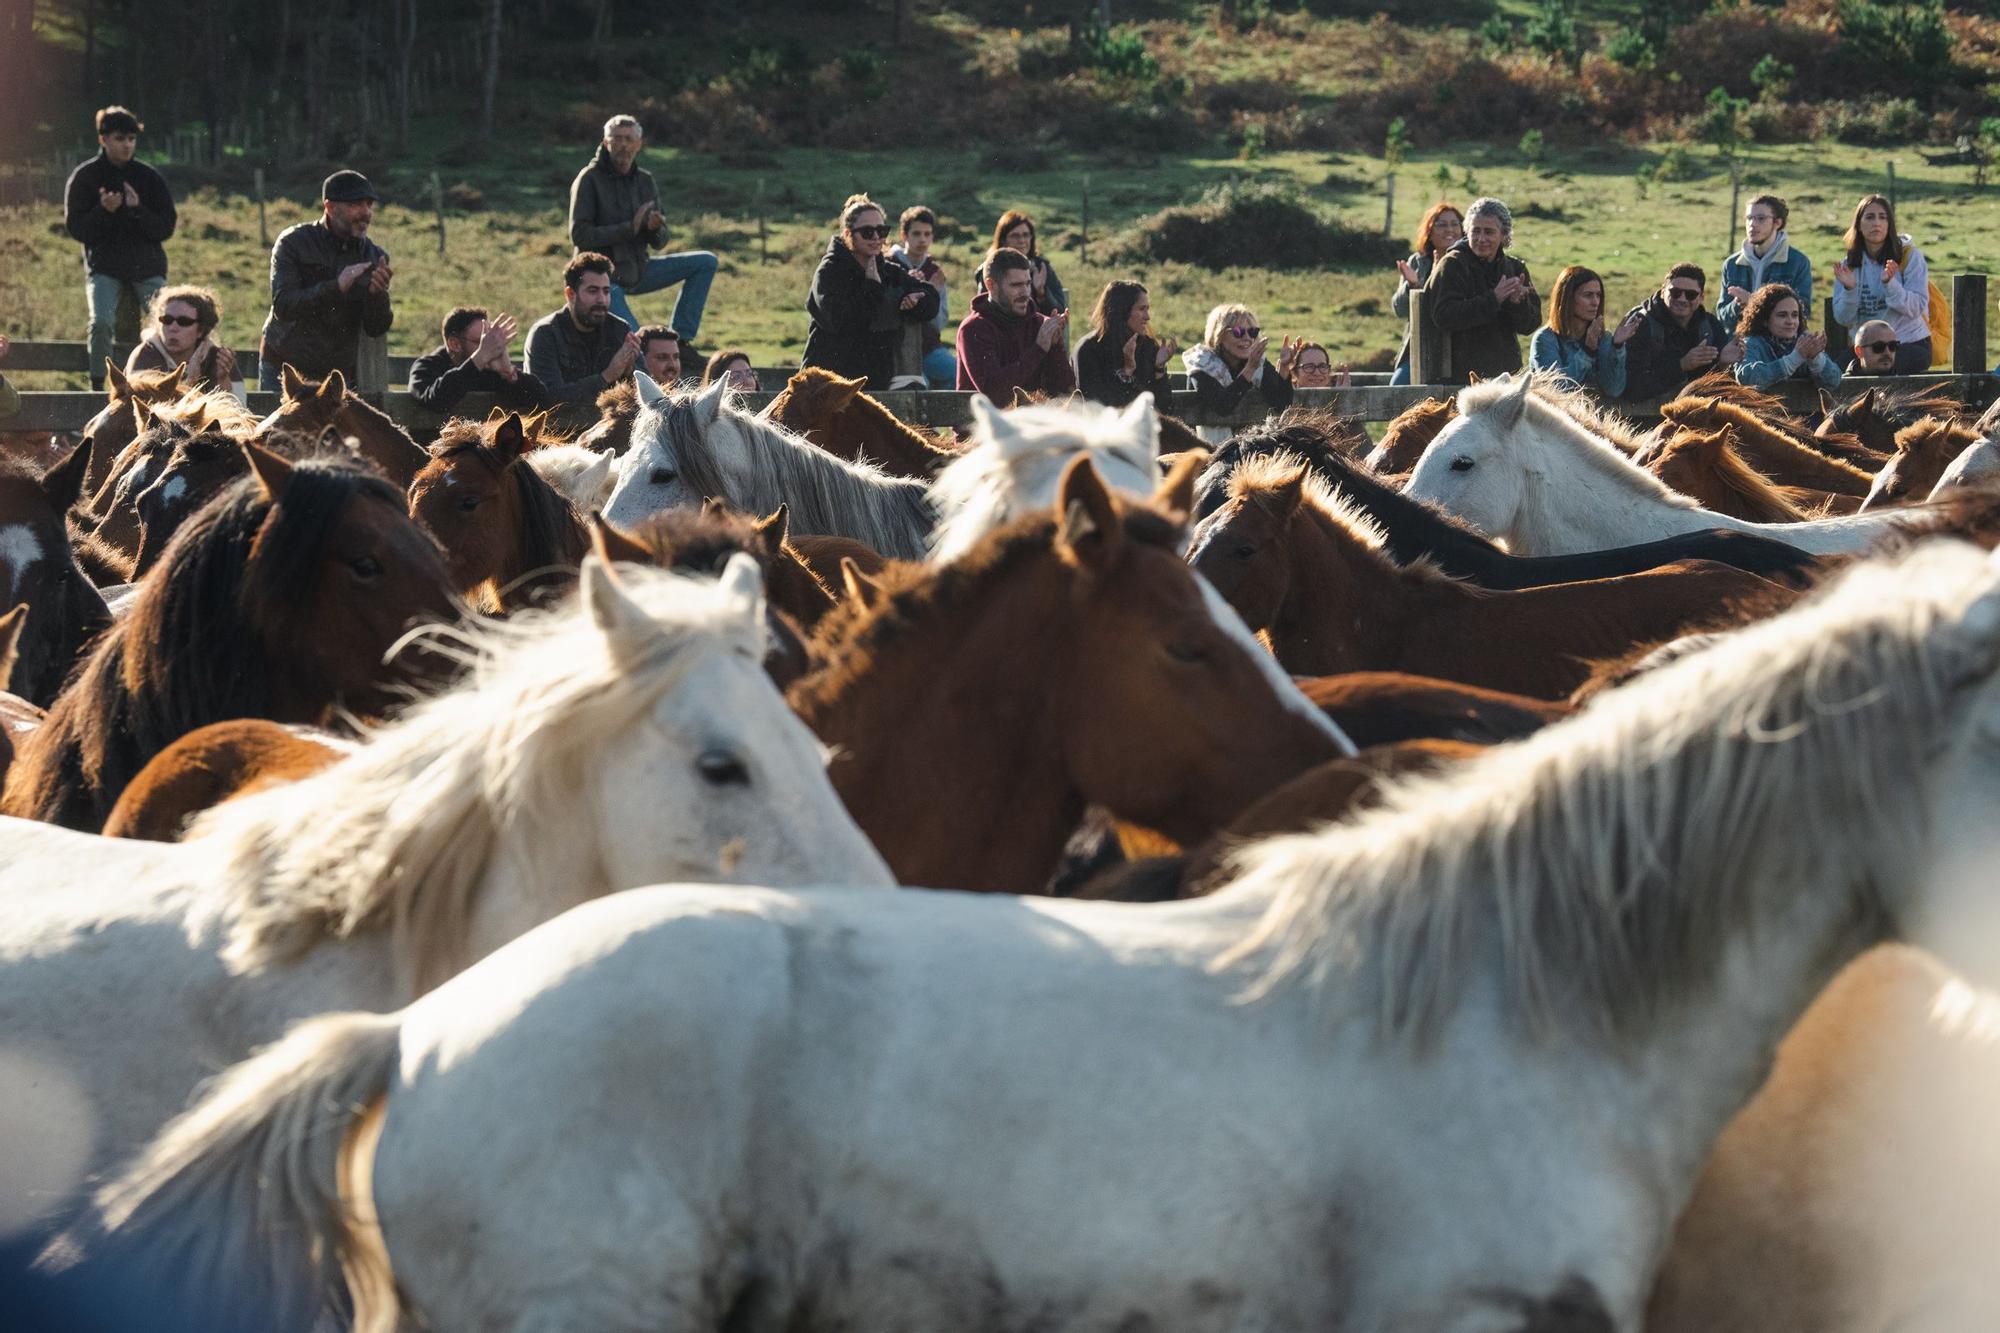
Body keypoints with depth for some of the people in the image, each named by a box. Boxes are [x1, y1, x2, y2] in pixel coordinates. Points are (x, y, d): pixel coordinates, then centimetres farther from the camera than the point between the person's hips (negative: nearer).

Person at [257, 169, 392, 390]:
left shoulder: (375, 256, 2)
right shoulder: (293, 243, -7)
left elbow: (376, 330, -3)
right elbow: (282, 307, -20)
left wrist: (378, 294, -25)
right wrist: (336, 287, -32)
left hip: (340, 377, 2)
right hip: (284, 371, -2)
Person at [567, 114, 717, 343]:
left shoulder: (645, 180, 6)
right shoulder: (590, 179, -11)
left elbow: (659, 243, 8)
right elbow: (579, 236, -20)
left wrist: (656, 229, -17)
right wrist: (629, 228, -25)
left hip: (636, 273, 6)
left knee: (706, 263, -2)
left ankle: (680, 339, -4)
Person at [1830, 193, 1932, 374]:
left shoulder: (1910, 256, -3)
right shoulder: (1849, 265, 7)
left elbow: (1917, 308, -12)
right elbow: (1844, 319, 0)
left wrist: (1889, 283, -26)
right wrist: (1849, 289, -18)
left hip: (1910, 345, -3)